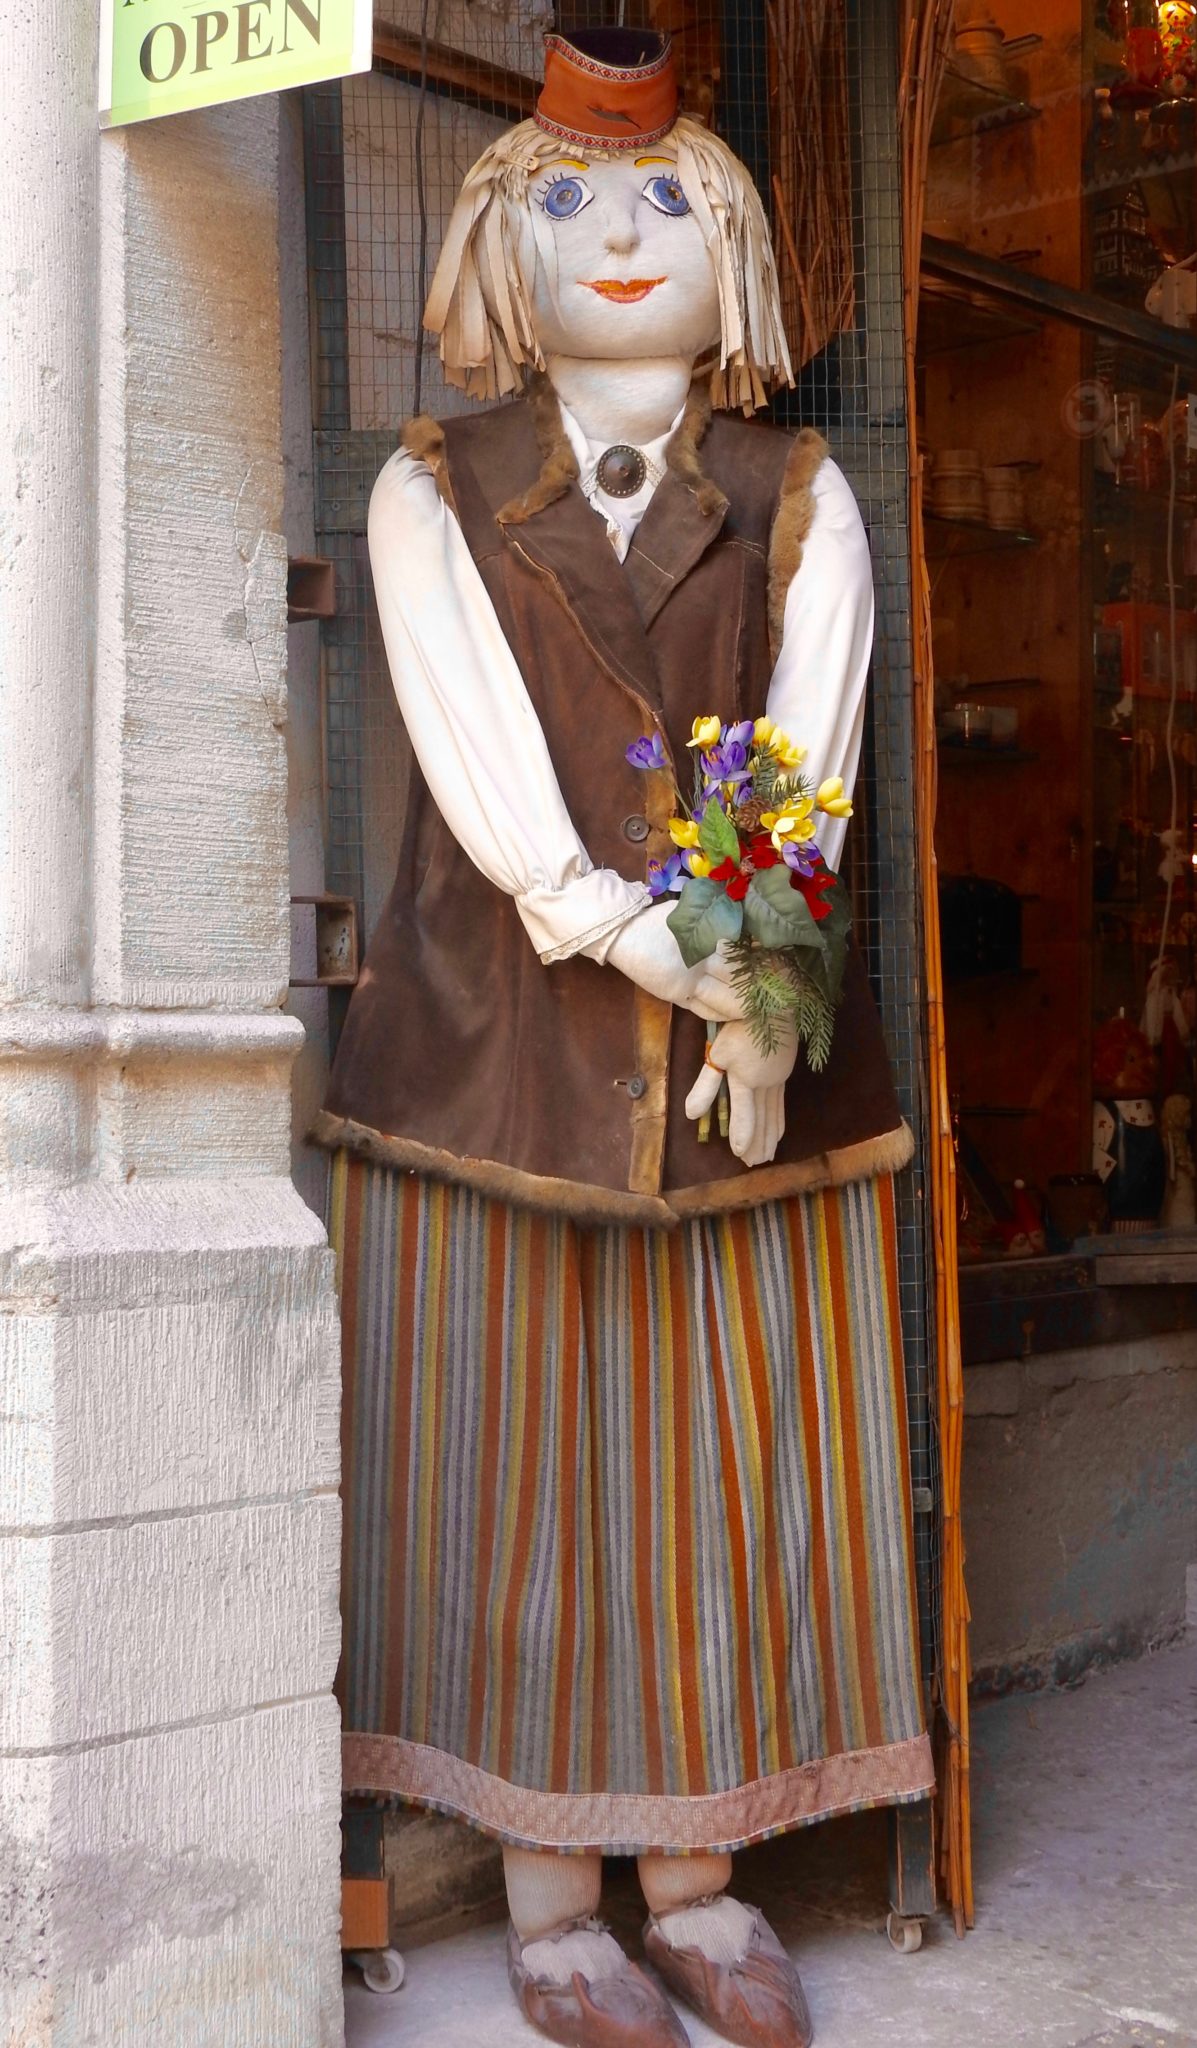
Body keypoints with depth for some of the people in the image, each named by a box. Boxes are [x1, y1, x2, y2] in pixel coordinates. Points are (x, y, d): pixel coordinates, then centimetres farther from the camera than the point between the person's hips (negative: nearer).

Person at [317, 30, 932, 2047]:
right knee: (522, 1460, 1)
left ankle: (699, 1884, 18)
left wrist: (764, 985, -21)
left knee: (737, 1462, 4)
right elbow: (485, 770, -7)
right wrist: (661, 947, -22)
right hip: (504, 1043, -1)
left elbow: (808, 769, -4)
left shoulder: (799, 504, 11)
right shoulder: (434, 498, 7)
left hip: (760, 1042, 2)